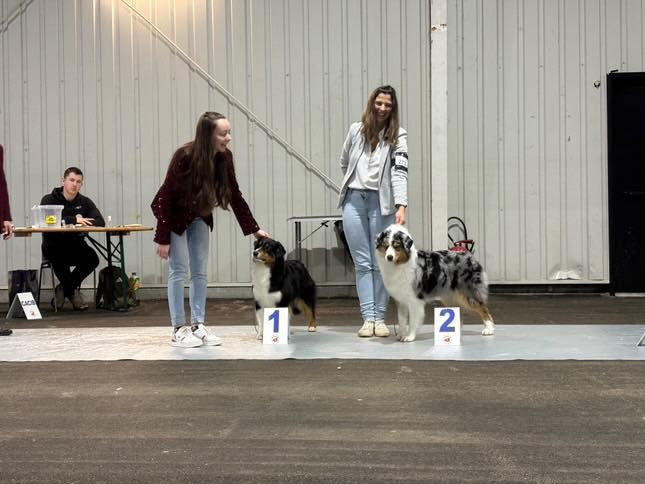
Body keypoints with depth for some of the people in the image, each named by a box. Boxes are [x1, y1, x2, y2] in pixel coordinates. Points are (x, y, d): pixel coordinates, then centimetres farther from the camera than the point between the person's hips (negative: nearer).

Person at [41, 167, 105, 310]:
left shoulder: (85, 202, 8)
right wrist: (74, 220, -29)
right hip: (53, 246, -3)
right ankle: (73, 293, -12)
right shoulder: (49, 200, -3)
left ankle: (64, 288, -3)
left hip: (75, 246, 3)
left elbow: (100, 222, -6)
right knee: (58, 257, -37)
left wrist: (82, 220, -24)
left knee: (93, 258, -26)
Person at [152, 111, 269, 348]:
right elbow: (166, 196, -25)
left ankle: (198, 325, 9)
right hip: (174, 215, -5)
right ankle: (178, 330, -2)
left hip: (199, 216, 5)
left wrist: (254, 229, -8)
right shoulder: (185, 156, -31)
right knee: (179, 270, -7)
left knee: (200, 271, 3)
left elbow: (235, 196, -7)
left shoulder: (224, 158, -16)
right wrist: (162, 239, -24)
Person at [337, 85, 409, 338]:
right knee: (362, 263, 2)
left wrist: (402, 206, -24)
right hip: (354, 200, 2)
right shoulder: (356, 130, 6)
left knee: (381, 263, 2)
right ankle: (368, 318, 3)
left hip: (382, 202, -2)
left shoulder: (397, 136, -2)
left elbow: (399, 172, -14)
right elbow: (344, 163, 21)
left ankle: (380, 318, 10)